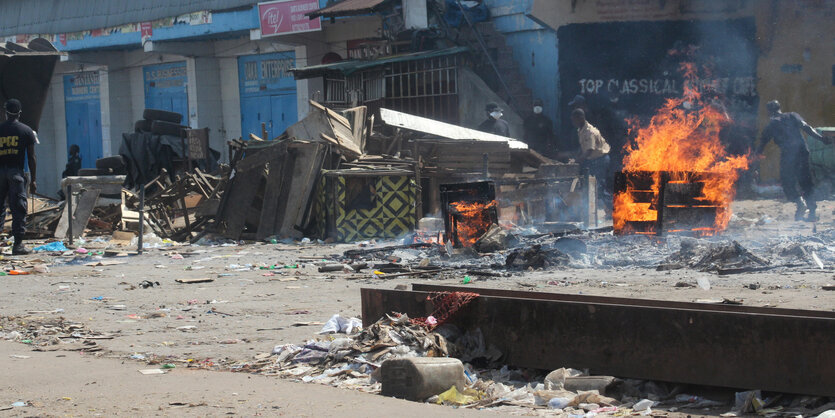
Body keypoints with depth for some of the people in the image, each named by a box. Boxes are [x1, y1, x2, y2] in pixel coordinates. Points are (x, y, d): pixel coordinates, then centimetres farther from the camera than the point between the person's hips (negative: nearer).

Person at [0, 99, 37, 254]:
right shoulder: (26, 131, 2)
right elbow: (31, 157, 1)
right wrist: (33, 180, 5)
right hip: (16, 171, -2)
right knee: (18, 209, -1)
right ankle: (18, 244, -5)